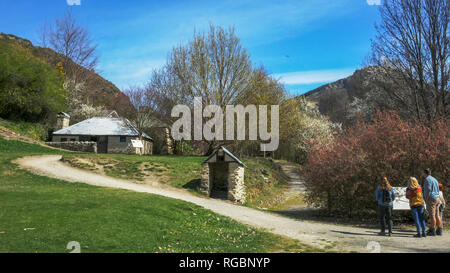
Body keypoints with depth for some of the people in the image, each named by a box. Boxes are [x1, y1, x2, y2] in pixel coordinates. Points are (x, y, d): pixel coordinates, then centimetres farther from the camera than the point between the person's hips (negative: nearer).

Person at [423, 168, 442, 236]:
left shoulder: (427, 179, -9)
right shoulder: (434, 179, 19)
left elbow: (428, 190, -18)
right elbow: (437, 190, 21)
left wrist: (426, 199, -14)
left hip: (431, 199, -9)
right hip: (437, 198, 9)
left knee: (432, 216, -7)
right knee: (437, 215, 9)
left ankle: (433, 231, -6)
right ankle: (439, 231, 10)